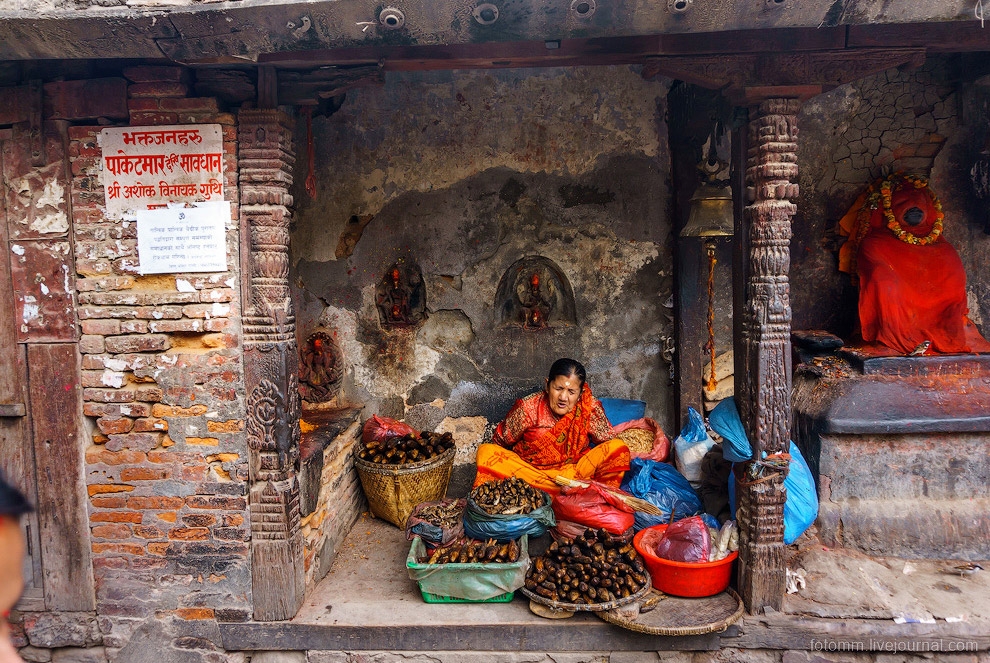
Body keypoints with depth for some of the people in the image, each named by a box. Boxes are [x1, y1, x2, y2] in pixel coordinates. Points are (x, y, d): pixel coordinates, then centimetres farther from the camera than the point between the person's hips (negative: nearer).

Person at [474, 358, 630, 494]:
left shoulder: (590, 408, -11)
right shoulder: (528, 408, -14)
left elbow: (609, 442, 1)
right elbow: (500, 441, 0)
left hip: (574, 472, 1)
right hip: (527, 471, 0)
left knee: (619, 448, -20)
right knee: (486, 452, -26)